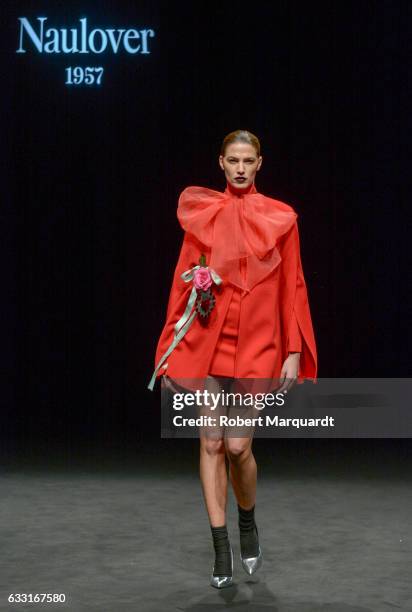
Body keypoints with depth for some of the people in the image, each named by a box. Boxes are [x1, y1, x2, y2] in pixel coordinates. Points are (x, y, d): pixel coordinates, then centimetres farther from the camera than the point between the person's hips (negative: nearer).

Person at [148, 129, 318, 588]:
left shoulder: (280, 219, 3)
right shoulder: (201, 215, 5)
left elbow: (292, 288, 3)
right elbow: (182, 282, 6)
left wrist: (294, 353, -3)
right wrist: (170, 349, 2)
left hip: (257, 345, -1)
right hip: (206, 341, 1)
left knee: (238, 446, -6)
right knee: (211, 443, 0)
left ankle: (248, 524, 24)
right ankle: (222, 549, 8)